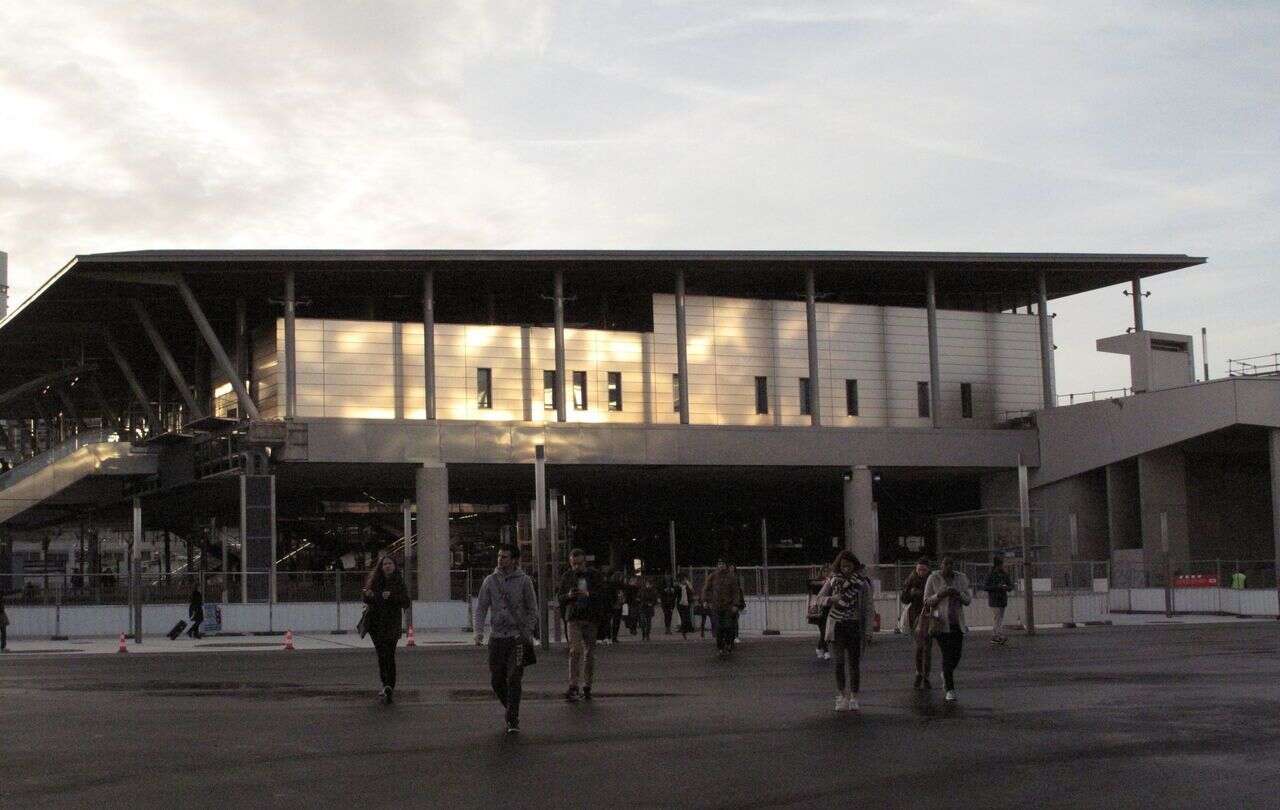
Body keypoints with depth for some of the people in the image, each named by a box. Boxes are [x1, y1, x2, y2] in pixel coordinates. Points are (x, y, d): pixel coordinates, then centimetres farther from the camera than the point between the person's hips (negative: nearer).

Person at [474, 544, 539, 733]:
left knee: (514, 680, -9)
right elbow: (481, 608, 6)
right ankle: (511, 709, 29)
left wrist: (528, 633, -7)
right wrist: (479, 633, -5)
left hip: (518, 637, -3)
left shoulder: (524, 581, -2)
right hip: (496, 636, 3)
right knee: (496, 680, 7)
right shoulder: (490, 581, 4)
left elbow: (532, 609, 2)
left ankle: (513, 720, -7)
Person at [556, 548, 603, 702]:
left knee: (589, 652, 6)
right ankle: (573, 687, -19)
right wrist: (568, 595, -11)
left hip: (591, 619, 1)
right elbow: (559, 597, 10)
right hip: (573, 618, -1)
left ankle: (587, 686, 17)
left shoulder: (595, 575, 5)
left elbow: (602, 594, -2)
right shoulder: (567, 577, 8)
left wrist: (588, 594, -19)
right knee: (575, 651, -14)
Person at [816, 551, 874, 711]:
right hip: (836, 625, 1)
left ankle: (854, 698, 10)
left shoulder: (862, 582, -1)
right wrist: (831, 599, -17)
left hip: (854, 626, -1)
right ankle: (843, 696, 9)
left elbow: (867, 608, 0)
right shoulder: (833, 580, 3)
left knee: (854, 663, 1)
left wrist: (867, 631, -5)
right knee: (839, 662, 2)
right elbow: (820, 597, 5)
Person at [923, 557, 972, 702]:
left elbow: (968, 600, 3)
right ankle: (950, 690, -4)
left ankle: (945, 674, 38)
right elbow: (927, 601, -4)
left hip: (957, 622, 4)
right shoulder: (933, 578, -6)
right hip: (940, 622, -4)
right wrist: (940, 595, -22)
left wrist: (958, 593, -17)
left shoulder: (961, 578, 4)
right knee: (947, 654, -10)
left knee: (957, 654, 5)